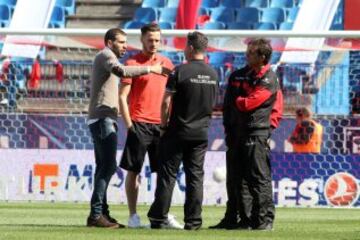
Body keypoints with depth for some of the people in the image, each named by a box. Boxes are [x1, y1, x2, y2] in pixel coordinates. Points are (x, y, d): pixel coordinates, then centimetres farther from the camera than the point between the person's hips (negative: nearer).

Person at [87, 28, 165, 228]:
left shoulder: (106, 59, 25)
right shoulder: (106, 56, -8)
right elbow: (121, 71, -27)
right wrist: (150, 69, -28)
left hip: (105, 120, 11)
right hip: (103, 119, -11)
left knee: (104, 167, 9)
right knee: (108, 166, -15)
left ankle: (101, 213, 10)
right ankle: (96, 214, -19)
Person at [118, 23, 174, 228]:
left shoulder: (166, 64, 11)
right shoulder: (133, 63, -3)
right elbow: (123, 96, -4)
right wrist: (129, 125, -10)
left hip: (160, 125, 5)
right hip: (139, 124, -5)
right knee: (133, 171, -1)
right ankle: (133, 216, 3)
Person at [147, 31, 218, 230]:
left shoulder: (180, 71, -12)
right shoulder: (213, 74, 6)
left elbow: (166, 102, -10)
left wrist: (164, 124, 3)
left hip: (178, 132, -4)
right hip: (201, 132, 4)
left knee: (167, 175, 1)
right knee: (195, 176, 7)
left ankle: (159, 218, 0)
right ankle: (193, 221, 4)